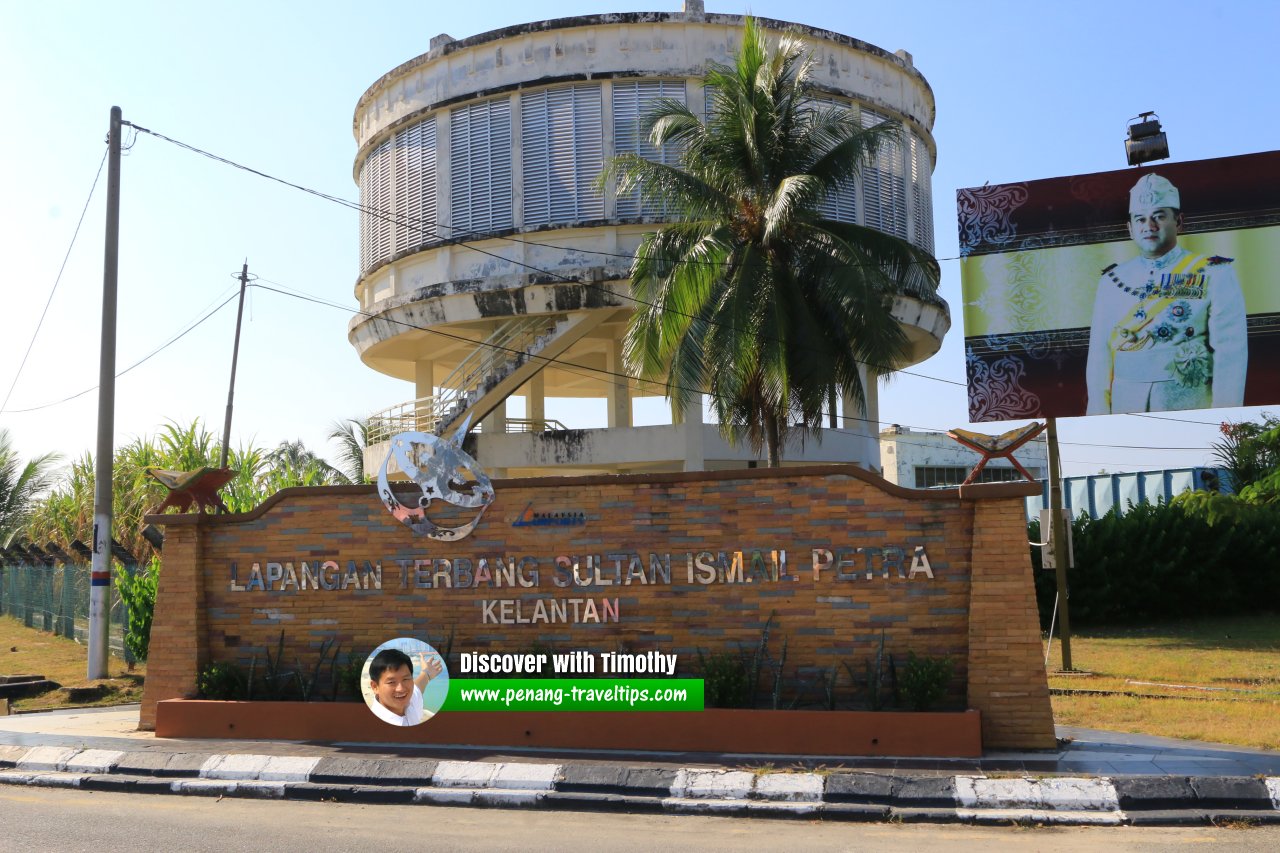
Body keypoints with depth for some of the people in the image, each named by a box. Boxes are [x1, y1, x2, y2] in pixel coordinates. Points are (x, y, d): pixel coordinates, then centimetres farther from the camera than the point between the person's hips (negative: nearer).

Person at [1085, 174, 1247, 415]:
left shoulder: (1215, 275, 0)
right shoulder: (1112, 281, 9)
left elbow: (1230, 352, -7)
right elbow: (1100, 354, 5)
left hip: (1192, 410, -2)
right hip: (1126, 409, 2)